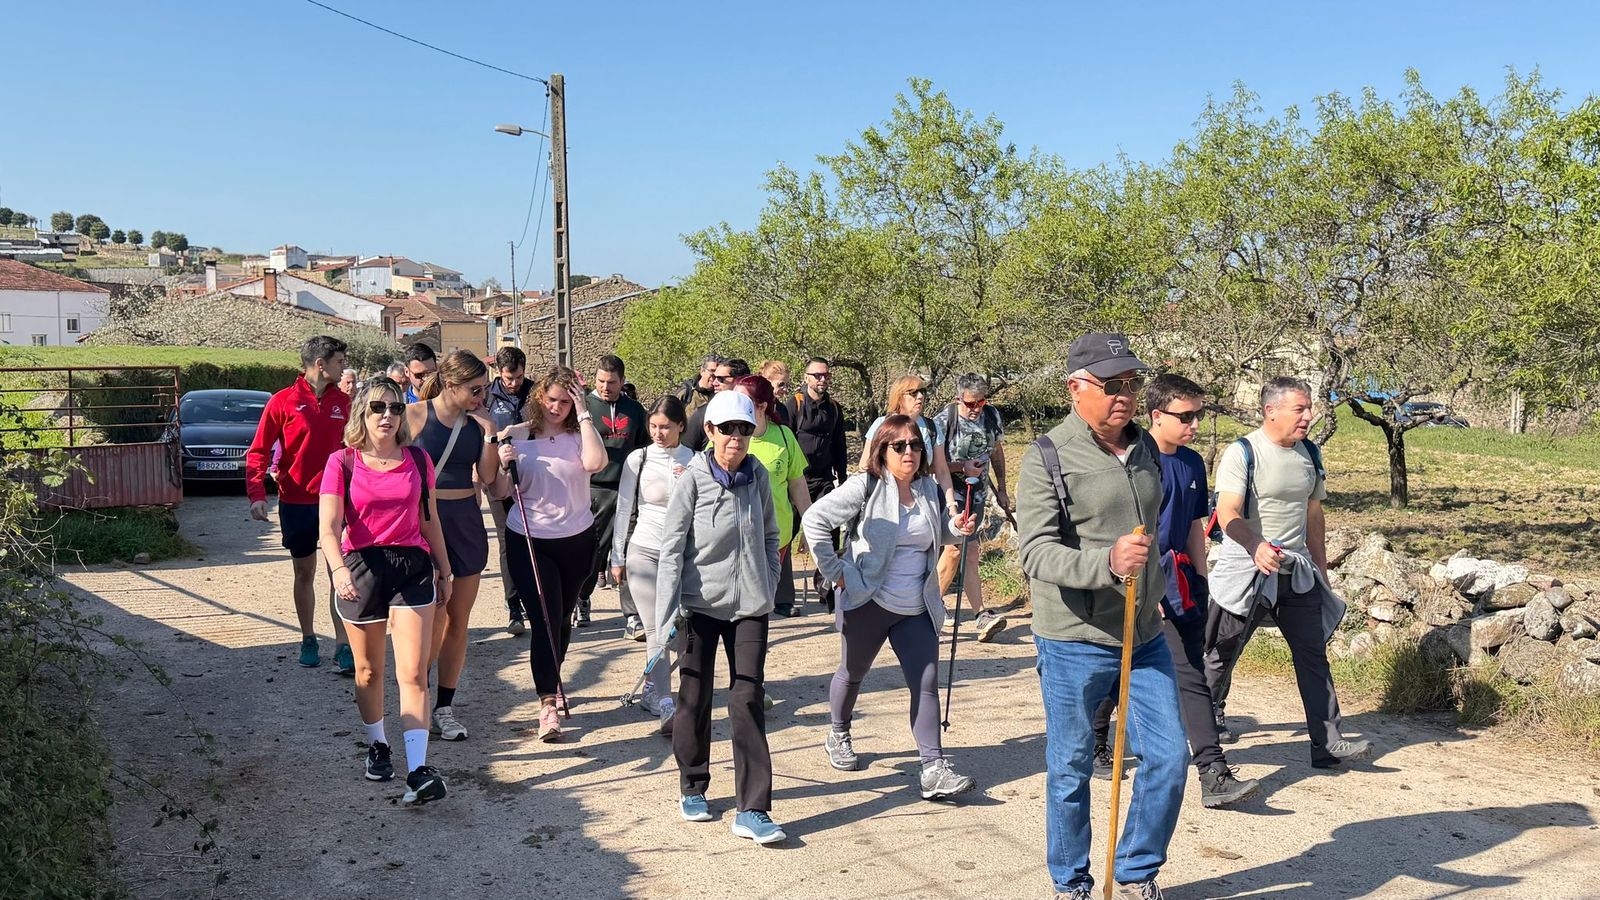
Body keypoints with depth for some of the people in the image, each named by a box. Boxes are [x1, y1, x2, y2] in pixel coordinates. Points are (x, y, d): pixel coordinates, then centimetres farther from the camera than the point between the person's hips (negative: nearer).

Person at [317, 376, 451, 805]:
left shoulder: (418, 460, 4)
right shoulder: (342, 463, -4)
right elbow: (329, 529, -14)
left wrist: (443, 568, 19)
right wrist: (339, 569, -31)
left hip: (412, 567, 1)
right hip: (361, 568, 0)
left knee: (413, 672, -7)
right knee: (369, 671, 14)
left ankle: (419, 770, -10)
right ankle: (377, 745, 37)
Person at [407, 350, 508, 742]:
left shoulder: (477, 421, 6)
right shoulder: (415, 415, -7)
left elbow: (488, 478, 2)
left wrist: (488, 433, -7)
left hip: (466, 522, 5)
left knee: (459, 618, 7)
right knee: (434, 616, -8)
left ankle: (444, 706, 19)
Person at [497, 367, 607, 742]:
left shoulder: (579, 435, -3)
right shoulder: (516, 436, -2)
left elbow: (596, 463, -25)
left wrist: (584, 415, -19)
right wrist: (505, 465, -20)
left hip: (576, 539, 2)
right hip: (529, 541, -2)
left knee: (563, 618, 16)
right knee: (544, 621, -10)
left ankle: (553, 684, 39)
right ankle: (548, 704, -10)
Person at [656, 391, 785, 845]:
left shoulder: (758, 476, 2)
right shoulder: (692, 480, -8)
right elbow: (672, 549, -10)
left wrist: (769, 585, 8)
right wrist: (668, 613, -17)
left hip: (749, 606, 2)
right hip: (701, 604, -2)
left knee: (748, 700, -3)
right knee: (695, 698, 10)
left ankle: (753, 810, 0)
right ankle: (693, 789, 30)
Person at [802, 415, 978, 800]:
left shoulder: (930, 490, 6)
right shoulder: (866, 487, -13)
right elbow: (815, 519, -17)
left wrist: (956, 528, 0)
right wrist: (834, 570, -16)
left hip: (917, 609, 4)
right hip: (868, 604, -4)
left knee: (926, 684, -3)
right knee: (852, 674, 16)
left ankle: (934, 769, -1)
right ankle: (838, 736, 41)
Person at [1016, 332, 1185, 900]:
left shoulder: (1145, 448, 9)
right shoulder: (1048, 458, -13)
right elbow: (1036, 552, -22)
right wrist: (1106, 562, -37)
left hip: (1145, 637, 6)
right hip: (1074, 644, -6)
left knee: (1168, 757, 6)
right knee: (1071, 770, 7)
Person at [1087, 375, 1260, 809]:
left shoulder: (1193, 463, 10)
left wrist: (1200, 581, 15)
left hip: (1180, 583, 6)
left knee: (1192, 678, 1)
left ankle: (1215, 777, -1)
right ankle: (1094, 747, 30)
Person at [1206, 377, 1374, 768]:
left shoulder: (1309, 454, 9)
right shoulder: (1242, 453, -12)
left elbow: (1313, 515, 19)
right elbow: (1228, 514, -24)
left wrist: (1321, 571, 20)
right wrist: (1256, 547, -42)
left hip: (1296, 573, 6)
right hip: (1245, 571, -6)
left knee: (1314, 655, 3)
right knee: (1220, 655, 3)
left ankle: (1328, 744, 7)